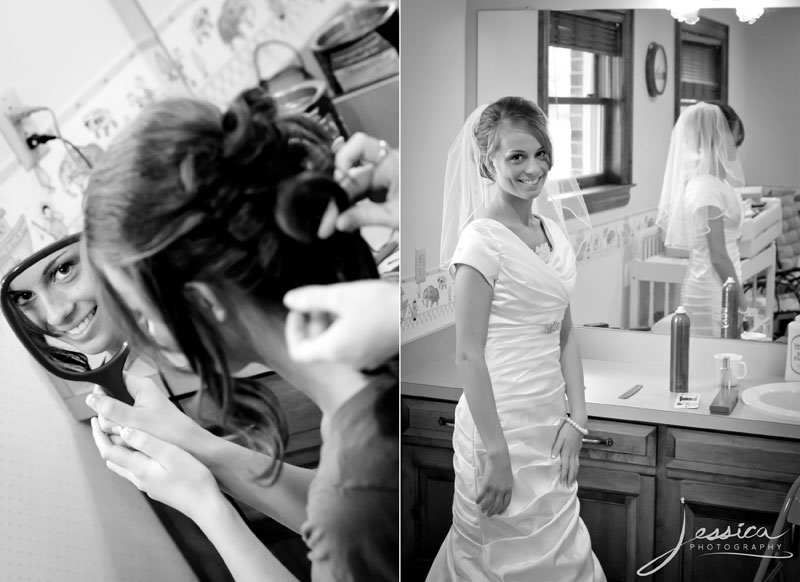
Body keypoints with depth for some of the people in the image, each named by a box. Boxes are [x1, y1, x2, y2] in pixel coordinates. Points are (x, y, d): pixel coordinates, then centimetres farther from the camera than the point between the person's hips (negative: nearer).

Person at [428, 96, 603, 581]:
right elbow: (468, 355, -16)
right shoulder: (481, 239, -14)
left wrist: (577, 419, 1)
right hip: (500, 424, -7)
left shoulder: (553, 230, 9)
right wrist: (495, 453, -18)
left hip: (550, 421, 7)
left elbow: (566, 334, 10)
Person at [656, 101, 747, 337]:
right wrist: (739, 296, -8)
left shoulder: (703, 182, 9)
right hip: (712, 293, -9)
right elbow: (718, 256, -18)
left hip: (707, 288, 9)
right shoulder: (708, 188, -19)